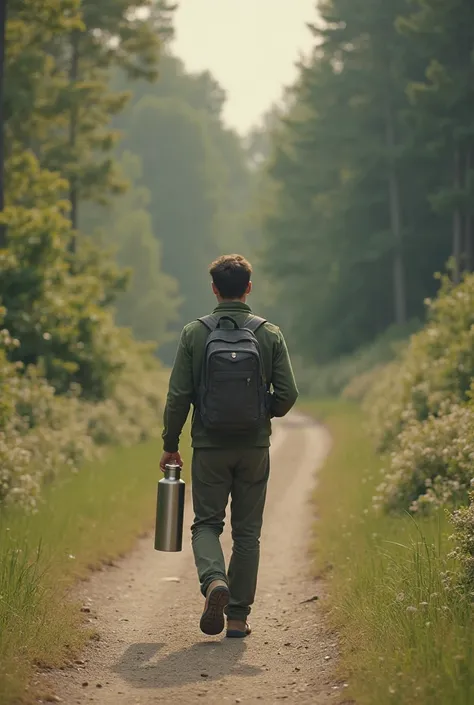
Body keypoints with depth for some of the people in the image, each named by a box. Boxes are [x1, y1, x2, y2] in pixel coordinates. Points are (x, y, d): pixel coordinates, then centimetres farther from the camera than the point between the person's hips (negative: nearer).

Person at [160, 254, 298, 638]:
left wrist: (170, 445, 7)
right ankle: (238, 617, 10)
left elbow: (178, 396, -4)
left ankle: (214, 580, -18)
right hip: (255, 448, 1)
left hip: (209, 447, -1)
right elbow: (288, 394, -4)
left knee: (207, 523, 10)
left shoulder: (194, 333, -4)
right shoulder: (270, 334, -1)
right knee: (247, 532, 9)